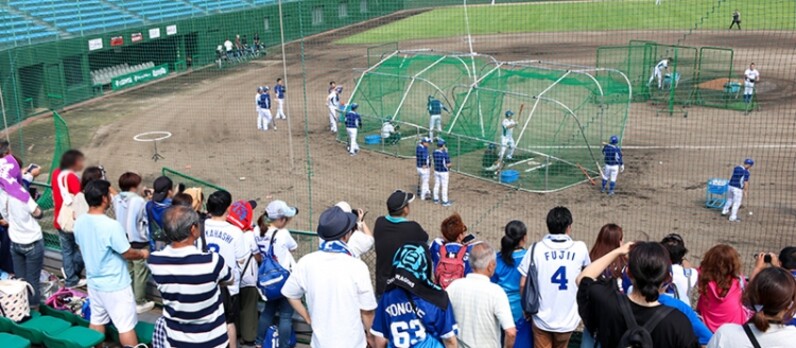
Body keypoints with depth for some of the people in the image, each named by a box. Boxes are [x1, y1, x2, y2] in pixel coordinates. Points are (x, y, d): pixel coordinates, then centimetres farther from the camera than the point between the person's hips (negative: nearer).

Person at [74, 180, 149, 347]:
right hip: (115, 285, -7)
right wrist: (143, 253, 2)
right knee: (126, 326, 4)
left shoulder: (79, 222, -5)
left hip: (93, 282, 7)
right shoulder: (112, 226, -28)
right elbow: (127, 253, -18)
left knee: (97, 321, 21)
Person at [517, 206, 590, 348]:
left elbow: (523, 284, -8)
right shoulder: (580, 248, -7)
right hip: (567, 318, 1)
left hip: (542, 317, -1)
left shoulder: (536, 248, -10)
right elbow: (586, 268, 16)